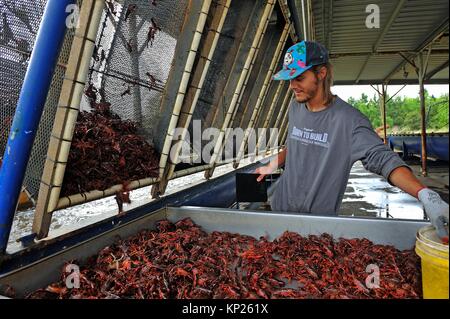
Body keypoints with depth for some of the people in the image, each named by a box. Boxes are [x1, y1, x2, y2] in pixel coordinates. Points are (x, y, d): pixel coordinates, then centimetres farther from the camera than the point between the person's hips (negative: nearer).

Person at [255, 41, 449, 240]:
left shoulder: (349, 119, -20)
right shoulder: (295, 107, 0)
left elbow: (383, 159, -27)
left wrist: (425, 195, -40)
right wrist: (272, 166, 15)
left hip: (319, 218, -5)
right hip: (281, 207, 5)